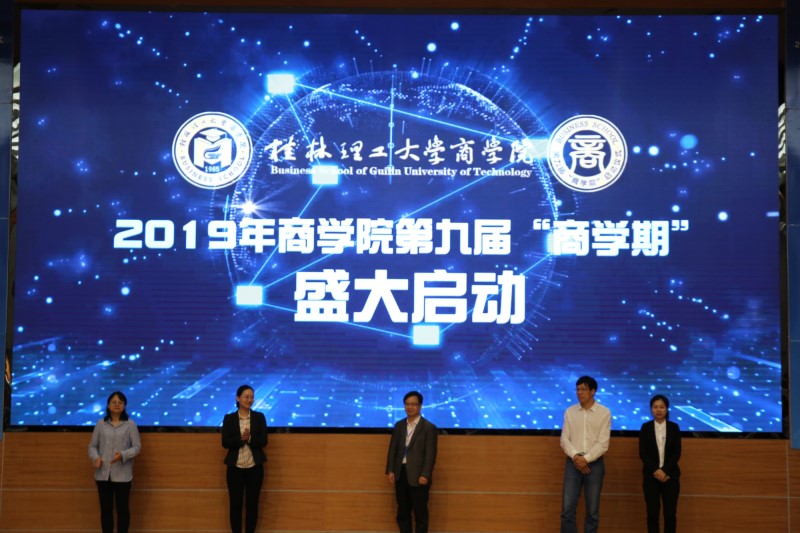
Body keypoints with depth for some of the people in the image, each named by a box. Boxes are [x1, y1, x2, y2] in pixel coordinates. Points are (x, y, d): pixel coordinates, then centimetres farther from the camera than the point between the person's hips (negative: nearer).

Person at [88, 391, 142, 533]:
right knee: (105, 509, 8)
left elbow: (137, 446, -2)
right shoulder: (100, 424, 5)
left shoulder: (130, 424, -1)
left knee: (122, 509, 4)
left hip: (122, 475, -2)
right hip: (103, 474, 2)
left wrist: (123, 455, -20)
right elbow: (92, 445, 8)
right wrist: (95, 457, -13)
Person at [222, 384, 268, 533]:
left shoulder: (259, 417, 2)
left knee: (252, 504, 5)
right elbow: (225, 442, -8)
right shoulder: (229, 418, 1)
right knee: (235, 504, 4)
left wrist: (249, 438, -23)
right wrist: (241, 439, -23)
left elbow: (263, 441, -6)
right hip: (235, 468, 0)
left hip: (254, 468, 0)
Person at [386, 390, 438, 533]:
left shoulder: (429, 428, -5)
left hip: (418, 476, -5)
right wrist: (390, 470, 1)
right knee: (402, 512, 10)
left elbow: (430, 454, -10)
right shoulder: (399, 425, 11)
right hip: (400, 474, 5)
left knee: (420, 513, 1)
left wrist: (425, 475, -17)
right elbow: (393, 449, 11)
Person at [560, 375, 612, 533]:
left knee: (593, 511, 5)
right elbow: (564, 439, 2)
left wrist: (586, 459, -15)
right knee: (567, 509, -2)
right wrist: (576, 456, -14)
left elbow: (603, 443, -7)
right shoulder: (570, 412, 6)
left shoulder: (604, 412, -2)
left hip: (594, 463, -2)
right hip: (573, 462, 2)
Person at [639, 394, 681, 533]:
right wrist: (655, 470, -15)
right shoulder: (645, 427, 2)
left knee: (670, 513, -1)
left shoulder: (674, 427, 4)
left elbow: (677, 453, -2)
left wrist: (664, 471, -14)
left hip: (670, 475, 0)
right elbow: (643, 453, -3)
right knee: (652, 512, 0)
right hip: (651, 476, 0)